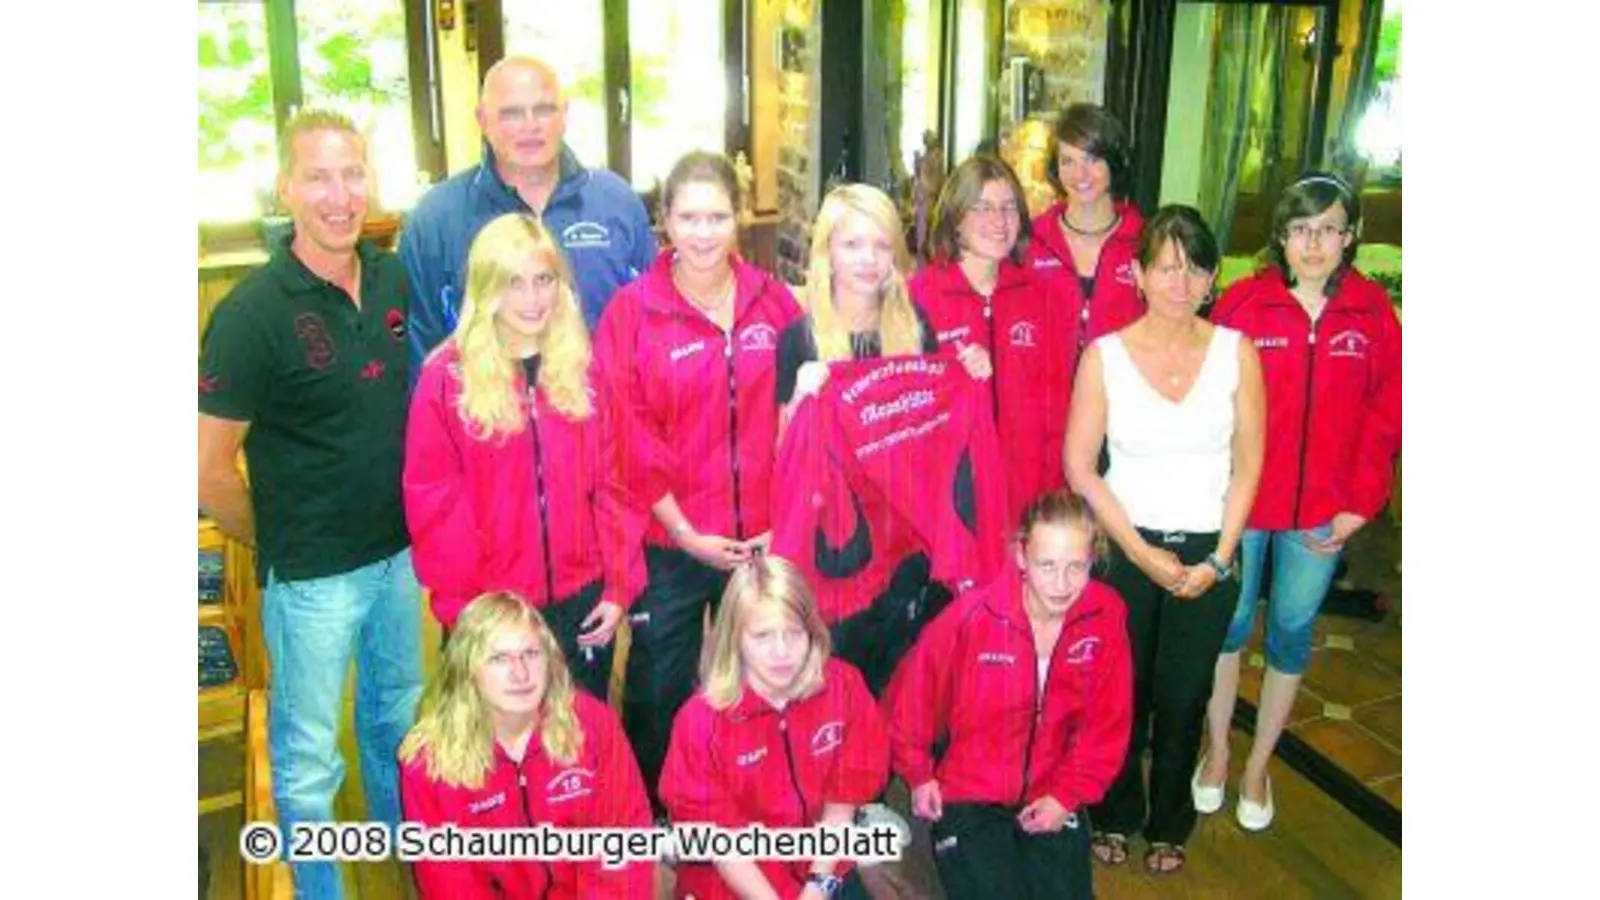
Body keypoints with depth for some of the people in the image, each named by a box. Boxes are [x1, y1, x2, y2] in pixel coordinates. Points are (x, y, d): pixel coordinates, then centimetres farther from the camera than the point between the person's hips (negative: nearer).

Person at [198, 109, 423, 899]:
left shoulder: (395, 281, -3)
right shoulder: (251, 313, -18)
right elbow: (209, 471, -14)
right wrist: (278, 544, -2)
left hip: (400, 552, 6)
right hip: (312, 575, -5)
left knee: (398, 722, 25)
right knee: (310, 758, 11)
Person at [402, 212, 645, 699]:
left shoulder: (583, 367, 2)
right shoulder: (447, 376, -7)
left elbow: (613, 481, 2)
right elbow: (432, 502, -6)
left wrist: (619, 585, -2)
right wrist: (463, 604, -10)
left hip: (582, 598, 3)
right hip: (489, 607, -2)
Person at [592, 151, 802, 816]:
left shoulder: (774, 303, 2)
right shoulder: (632, 311, -6)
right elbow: (631, 440, -8)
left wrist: (782, 523, -3)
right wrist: (687, 534, -10)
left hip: (762, 541, 3)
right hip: (669, 544, -2)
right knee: (659, 693, 12)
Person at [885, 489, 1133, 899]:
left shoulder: (1106, 613, -10)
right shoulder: (974, 614, -19)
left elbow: (1107, 723, 1)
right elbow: (913, 695, -4)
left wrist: (1069, 794, -4)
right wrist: (918, 774, 5)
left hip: (1053, 799, 3)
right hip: (969, 798, -2)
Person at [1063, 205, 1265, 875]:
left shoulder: (1236, 351, -2)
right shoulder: (1104, 355, -6)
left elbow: (1248, 462, 0)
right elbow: (1079, 466, -6)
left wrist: (1219, 559, -6)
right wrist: (1140, 551, -9)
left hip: (1209, 552, 1)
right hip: (1124, 548, -1)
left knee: (1184, 696, 11)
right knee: (1121, 692, 10)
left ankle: (1169, 824, 34)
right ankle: (1115, 817, 33)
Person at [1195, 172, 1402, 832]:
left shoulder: (1372, 311, -2)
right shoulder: (1243, 301, -7)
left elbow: (1385, 413, 1)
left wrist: (1361, 503, -4)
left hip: (1323, 514, 2)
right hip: (1240, 500, -1)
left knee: (1292, 632, 13)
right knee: (1229, 624, 12)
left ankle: (1258, 767, 32)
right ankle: (1217, 753, 33)